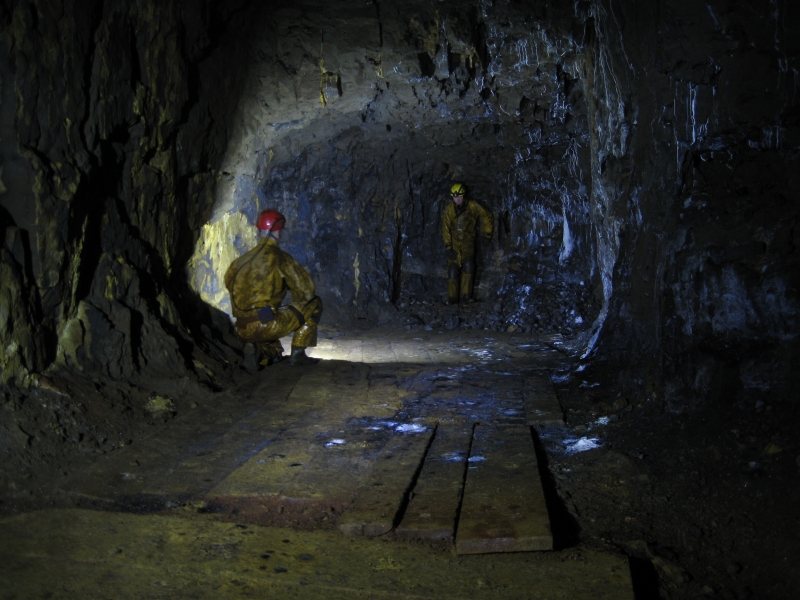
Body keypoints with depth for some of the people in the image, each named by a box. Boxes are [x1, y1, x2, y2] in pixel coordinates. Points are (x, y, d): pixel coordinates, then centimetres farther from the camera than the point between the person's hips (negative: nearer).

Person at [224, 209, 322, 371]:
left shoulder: (244, 259, 12)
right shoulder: (279, 257, -7)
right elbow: (306, 290, -7)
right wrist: (297, 300, 15)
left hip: (243, 330, 7)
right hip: (265, 326, -7)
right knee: (314, 304, 9)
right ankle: (298, 353, 6)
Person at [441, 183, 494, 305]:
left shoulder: (473, 206, -8)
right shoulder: (449, 209, -7)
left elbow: (488, 217, 5)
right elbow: (445, 228, -7)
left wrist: (487, 234, 8)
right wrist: (448, 246, -14)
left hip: (468, 241, 0)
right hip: (454, 242, 0)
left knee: (468, 265, -19)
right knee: (453, 268, -11)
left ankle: (466, 297, -15)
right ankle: (452, 297, -3)